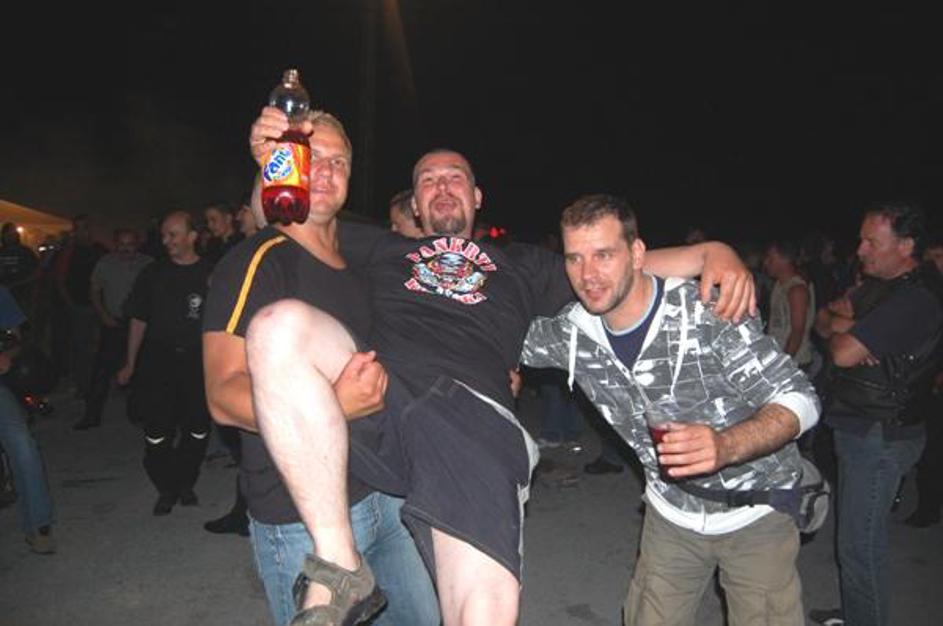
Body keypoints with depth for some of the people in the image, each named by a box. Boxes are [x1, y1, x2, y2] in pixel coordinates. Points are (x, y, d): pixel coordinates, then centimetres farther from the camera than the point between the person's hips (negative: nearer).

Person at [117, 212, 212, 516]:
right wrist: (130, 364, 8)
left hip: (198, 361, -1)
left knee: (197, 430, 7)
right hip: (158, 360, 1)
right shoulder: (153, 274, 7)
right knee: (156, 432, 1)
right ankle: (166, 489, 19)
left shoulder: (210, 274, 0)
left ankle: (185, 483, 28)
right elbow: (139, 320, 10)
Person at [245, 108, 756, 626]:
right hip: (376, 390, 1)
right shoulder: (381, 248, 31)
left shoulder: (521, 266, 32)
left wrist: (715, 252, 12)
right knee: (281, 324, -30)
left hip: (473, 415, -1)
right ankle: (339, 570, -20)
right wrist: (268, 161, 13)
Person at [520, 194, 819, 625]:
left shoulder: (707, 312, -27)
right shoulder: (571, 333, -13)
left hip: (756, 510, -3)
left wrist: (726, 445, -41)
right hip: (673, 510, 4)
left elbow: (800, 398, -23)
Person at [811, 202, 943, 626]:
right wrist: (842, 325, -12)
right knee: (857, 535, 22)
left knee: (859, 544, 1)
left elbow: (843, 353, -27)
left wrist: (841, 331, -5)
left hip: (880, 439, -10)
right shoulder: (876, 286, 8)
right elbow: (822, 318, 11)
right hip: (859, 429, 10)